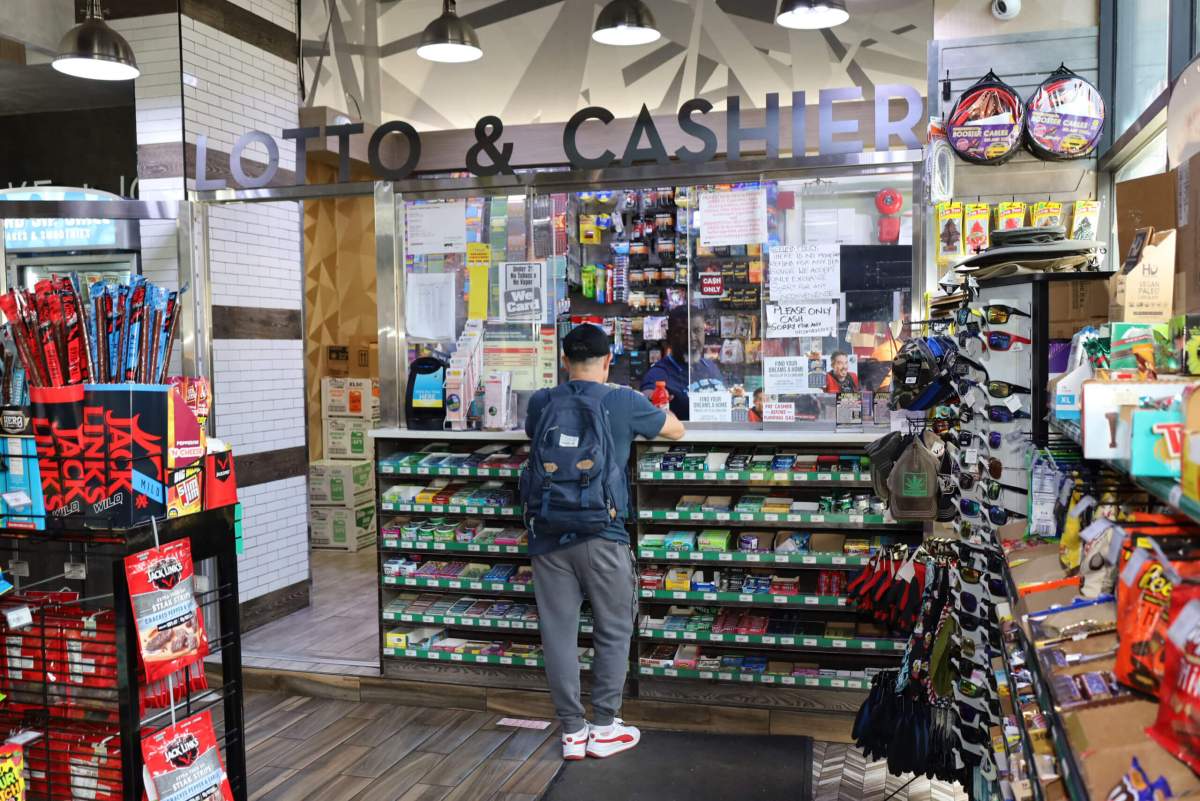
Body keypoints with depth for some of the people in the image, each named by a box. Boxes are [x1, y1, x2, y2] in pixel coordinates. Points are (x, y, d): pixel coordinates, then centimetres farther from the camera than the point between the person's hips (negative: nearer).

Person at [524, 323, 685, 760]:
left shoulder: (540, 404, 5)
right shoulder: (624, 402, -2)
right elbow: (676, 431, 14)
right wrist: (642, 416, 33)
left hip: (548, 536, 3)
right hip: (602, 537, -3)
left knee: (558, 633, 9)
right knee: (613, 633, 12)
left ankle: (572, 732, 17)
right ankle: (603, 728, 19)